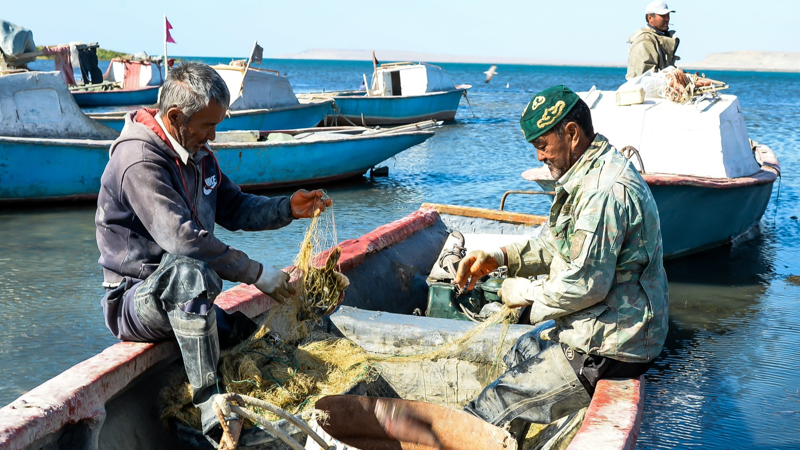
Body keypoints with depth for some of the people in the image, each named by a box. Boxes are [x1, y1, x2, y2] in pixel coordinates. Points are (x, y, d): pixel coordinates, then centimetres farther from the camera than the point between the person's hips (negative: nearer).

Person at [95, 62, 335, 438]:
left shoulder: (196, 152, 10)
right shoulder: (139, 161, -21)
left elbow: (233, 208, 15)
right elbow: (183, 238, -31)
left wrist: (288, 208, -2)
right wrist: (257, 273, -27)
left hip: (184, 302, 9)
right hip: (135, 301, -9)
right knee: (188, 272, -40)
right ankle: (212, 410, -41)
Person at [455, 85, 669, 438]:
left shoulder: (606, 191, -26)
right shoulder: (587, 174, 9)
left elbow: (586, 284, -27)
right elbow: (553, 245, 17)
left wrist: (528, 293, -11)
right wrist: (500, 257, 3)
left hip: (607, 351, -11)